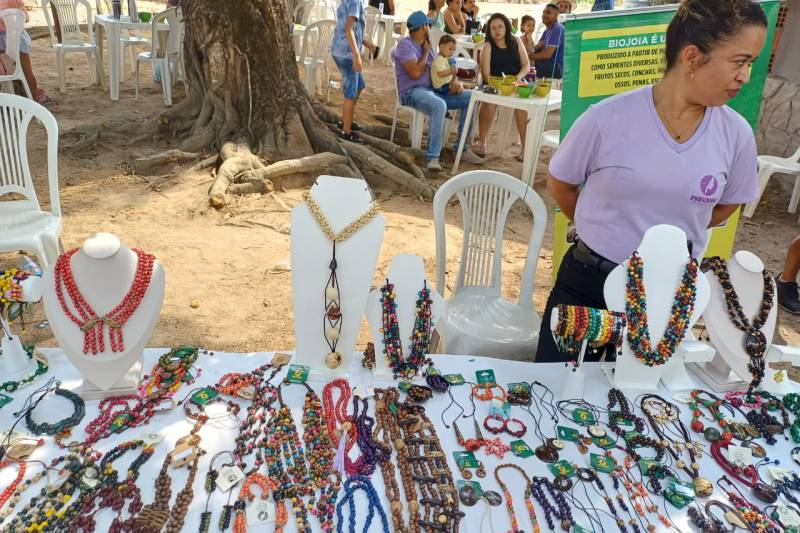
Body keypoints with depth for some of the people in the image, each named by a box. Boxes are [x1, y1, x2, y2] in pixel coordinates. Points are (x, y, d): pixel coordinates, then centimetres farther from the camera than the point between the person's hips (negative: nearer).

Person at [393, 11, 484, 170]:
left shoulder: (426, 44, 17)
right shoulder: (405, 44, -7)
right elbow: (416, 73, -20)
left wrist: (454, 81, -2)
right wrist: (426, 52, -5)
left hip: (433, 89, 8)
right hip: (412, 91, -8)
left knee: (469, 98, -4)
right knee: (439, 105, -39)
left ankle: (461, 148, 1)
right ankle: (433, 156, -37)